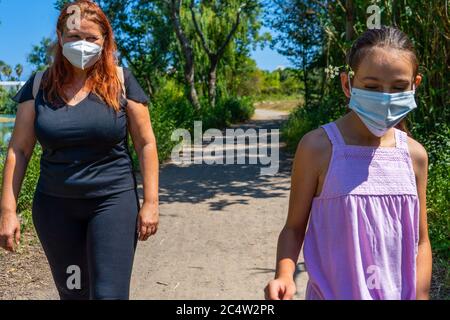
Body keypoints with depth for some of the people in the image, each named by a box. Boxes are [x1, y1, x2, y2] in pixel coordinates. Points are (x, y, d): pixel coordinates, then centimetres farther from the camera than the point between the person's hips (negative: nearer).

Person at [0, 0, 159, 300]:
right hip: (55, 206, 3)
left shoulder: (121, 81, -4)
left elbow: (146, 143, -3)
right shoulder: (40, 85, 2)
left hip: (113, 201, -2)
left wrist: (151, 202, -7)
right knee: (71, 291, 15)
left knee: (109, 292, -7)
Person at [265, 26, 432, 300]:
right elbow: (295, 227, -7)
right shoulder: (319, 147, -14)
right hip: (334, 293, -3)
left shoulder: (414, 154, -3)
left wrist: (419, 295, -3)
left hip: (399, 294, 3)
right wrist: (284, 274, -23)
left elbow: (420, 240, 4)